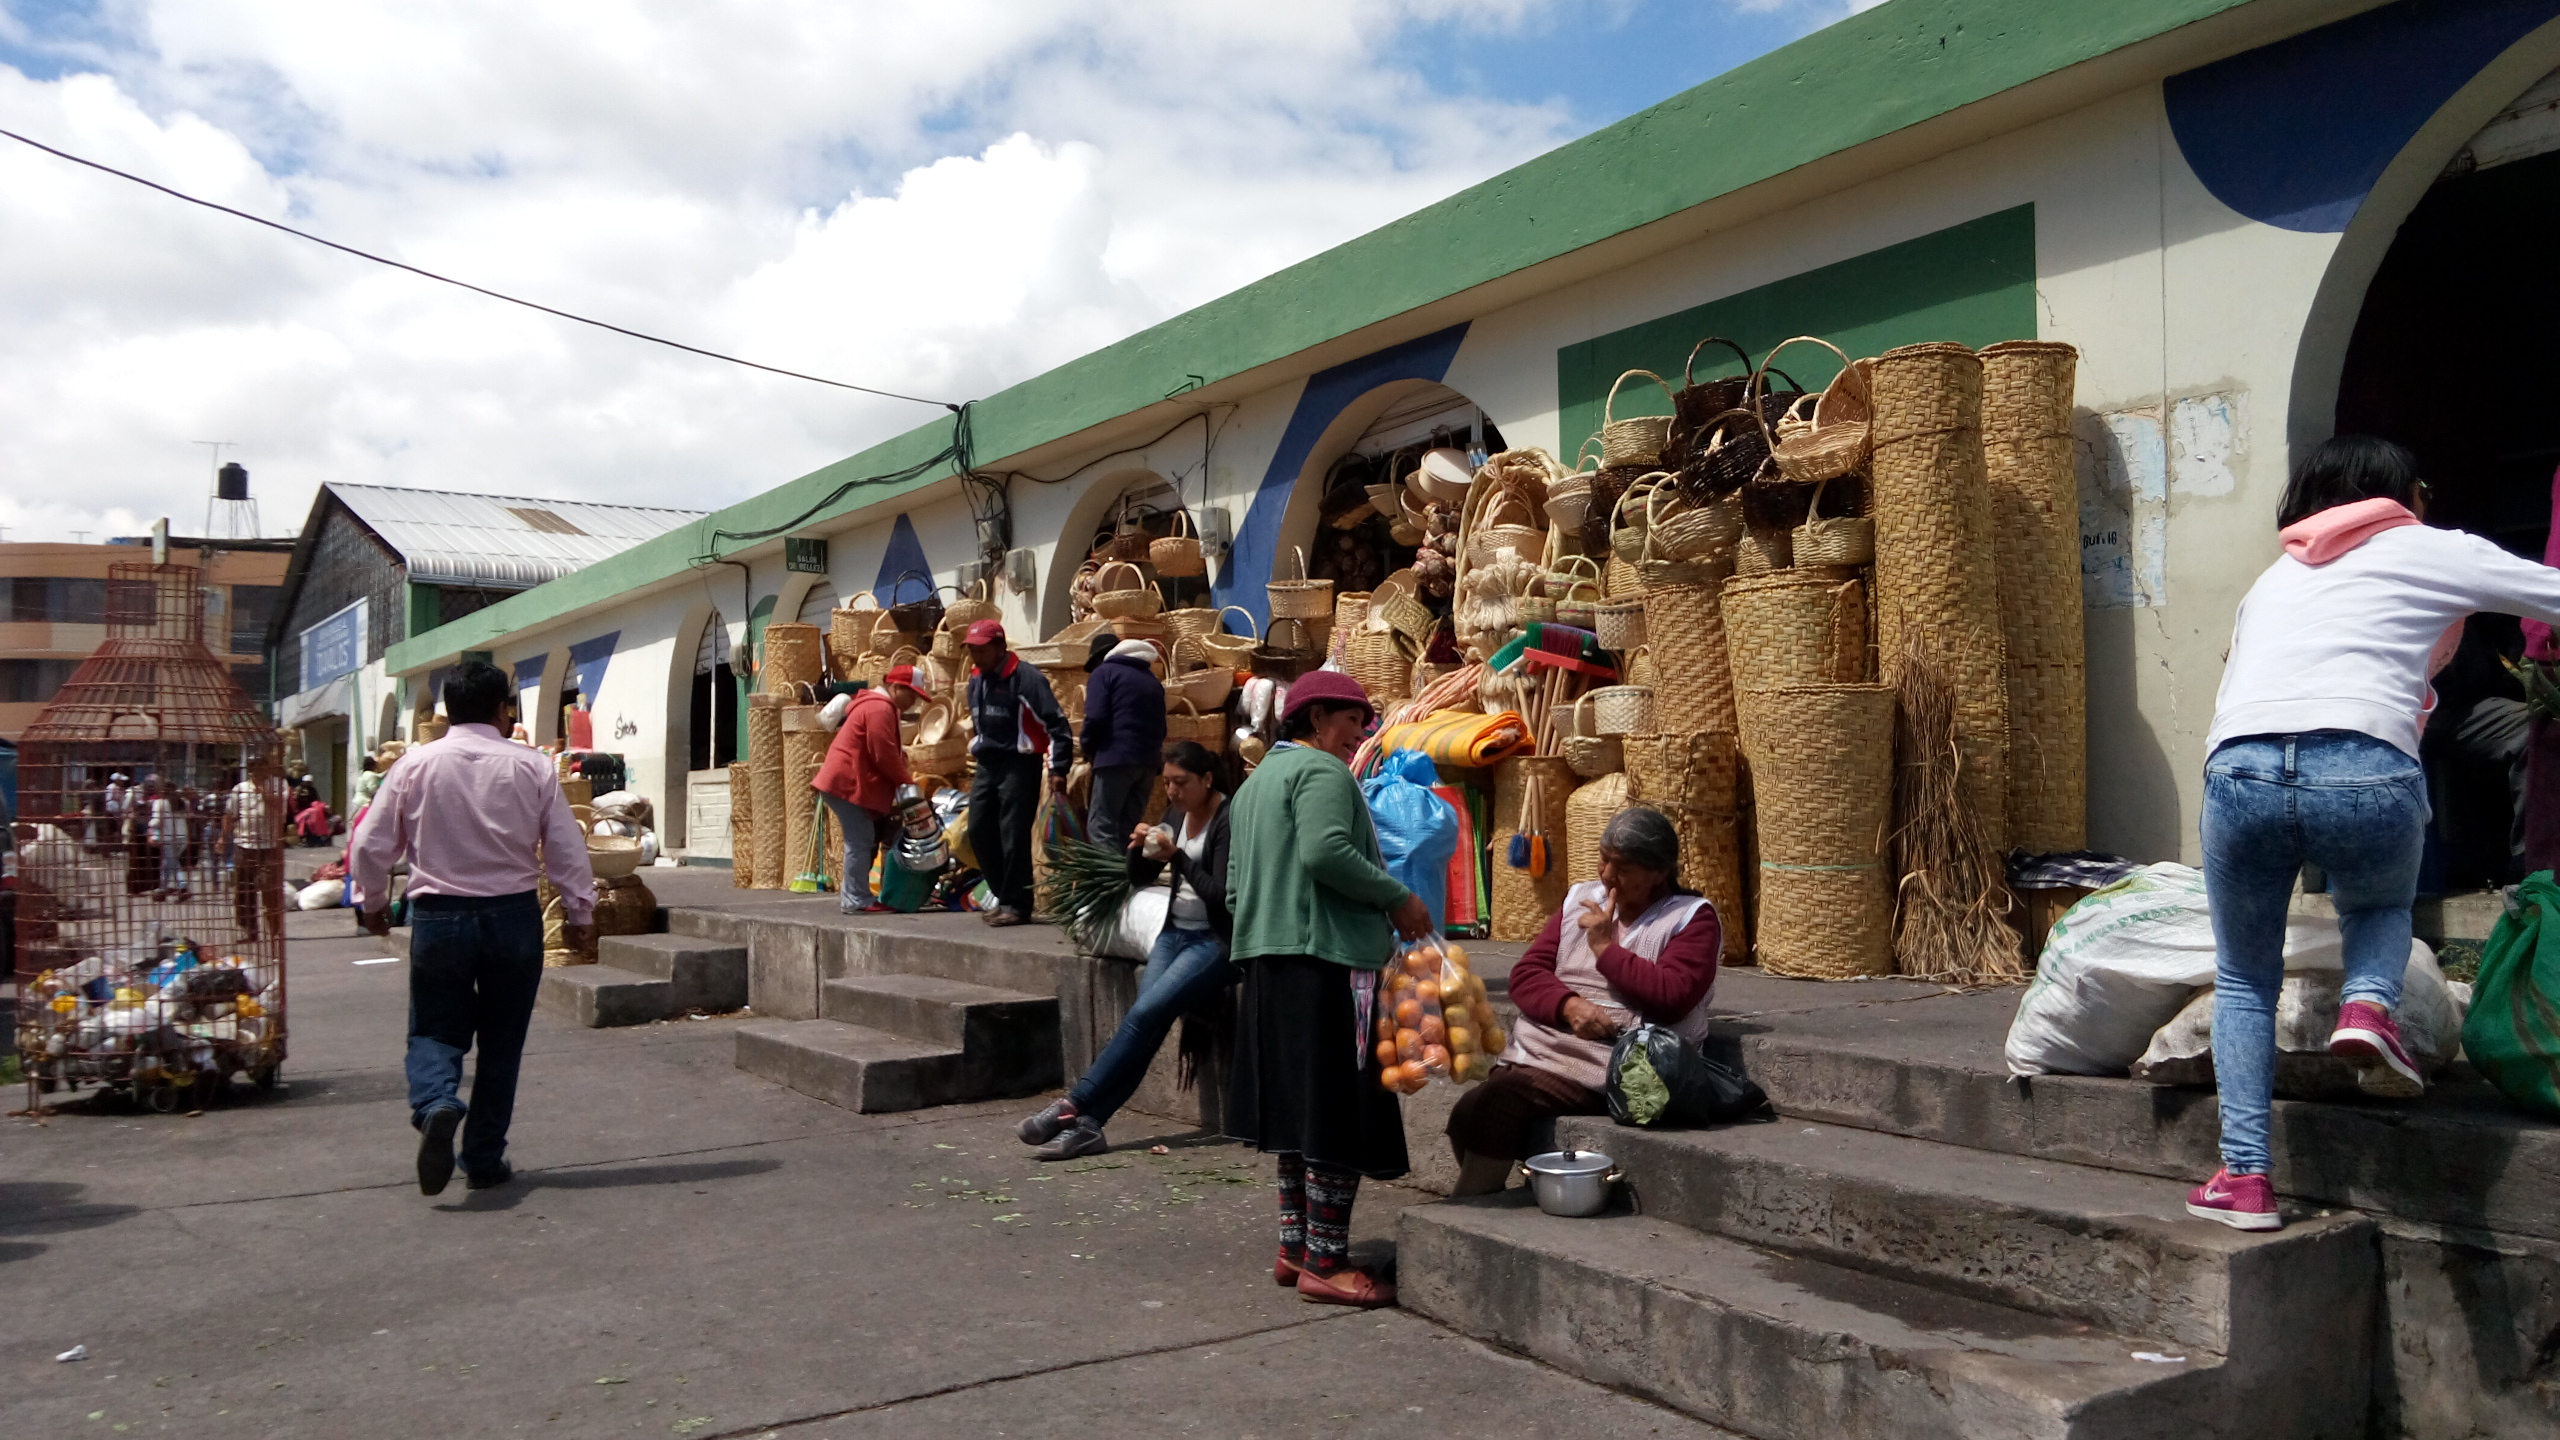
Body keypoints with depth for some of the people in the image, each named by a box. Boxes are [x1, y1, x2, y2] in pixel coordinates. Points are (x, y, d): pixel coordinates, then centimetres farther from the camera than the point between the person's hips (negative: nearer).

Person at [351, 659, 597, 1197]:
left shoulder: (416, 764, -3)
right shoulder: (531, 768, -4)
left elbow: (369, 846, 0)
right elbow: (567, 850, -2)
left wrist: (375, 903, 19)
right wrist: (579, 916, 11)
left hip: (439, 916, 0)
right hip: (513, 916, 0)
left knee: (434, 1031, 11)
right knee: (501, 1043, 12)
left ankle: (435, 1105, -21)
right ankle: (485, 1160, 17)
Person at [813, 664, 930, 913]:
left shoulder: (874, 704, 21)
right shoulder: (880, 708, -15)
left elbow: (882, 750, 21)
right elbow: (884, 755, -19)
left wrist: (900, 752, 4)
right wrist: (906, 781, -8)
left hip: (851, 782, 11)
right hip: (847, 783, -11)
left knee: (861, 840, 13)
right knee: (861, 841, -9)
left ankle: (852, 896, 18)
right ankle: (857, 901, -6)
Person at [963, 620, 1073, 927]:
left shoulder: (1025, 678, -13)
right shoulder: (976, 679, 13)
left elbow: (1056, 723, -14)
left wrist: (1058, 769, -18)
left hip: (1019, 765, -8)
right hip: (986, 765, 8)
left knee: (1013, 837, -10)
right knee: (979, 832, 7)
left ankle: (1017, 904, -1)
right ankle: (1004, 896, 19)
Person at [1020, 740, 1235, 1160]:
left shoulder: (1227, 821, -12)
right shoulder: (1177, 815, 10)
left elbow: (1220, 895, -18)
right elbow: (1140, 878, 13)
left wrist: (1177, 856, -24)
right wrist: (1139, 847, -7)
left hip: (1216, 941, -6)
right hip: (1175, 933, 6)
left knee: (1144, 1014, -21)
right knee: (1147, 1020, -13)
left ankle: (1072, 1106, -20)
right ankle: (1086, 1124, -22)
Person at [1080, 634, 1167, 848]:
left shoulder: (1103, 672, 2)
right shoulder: (1152, 679, 21)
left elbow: (1095, 718, -10)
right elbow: (1161, 726, 20)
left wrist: (1088, 750, 4)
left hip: (1116, 758, -7)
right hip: (1149, 761, 7)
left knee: (1101, 828, -5)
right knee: (1128, 829, 11)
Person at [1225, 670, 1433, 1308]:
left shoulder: (1254, 782, 22)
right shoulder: (1322, 771, -8)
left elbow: (1235, 881, 23)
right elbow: (1325, 851, -23)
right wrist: (1399, 899, -14)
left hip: (1268, 961, 10)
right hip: (1328, 956, -10)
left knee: (1299, 1111, 15)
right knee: (1338, 1113, -5)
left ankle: (1295, 1247, 21)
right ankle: (1325, 1263, -1)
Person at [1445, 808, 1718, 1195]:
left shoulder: (1693, 917, 4)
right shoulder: (1581, 899, 19)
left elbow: (1672, 998, -12)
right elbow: (1526, 974, 10)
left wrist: (1606, 948, -6)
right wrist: (1569, 1005, -10)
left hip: (1611, 1067, -5)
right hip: (1540, 1044, 5)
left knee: (1503, 1096, -27)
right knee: (1468, 1115, -23)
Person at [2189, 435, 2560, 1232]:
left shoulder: (2273, 579, 32)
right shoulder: (2435, 552, 22)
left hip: (2236, 769, 2)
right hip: (2364, 769, -2)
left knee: (2244, 981, 20)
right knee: (2381, 904, 34)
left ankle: (2245, 1177, 9)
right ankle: (2369, 1002, 3)